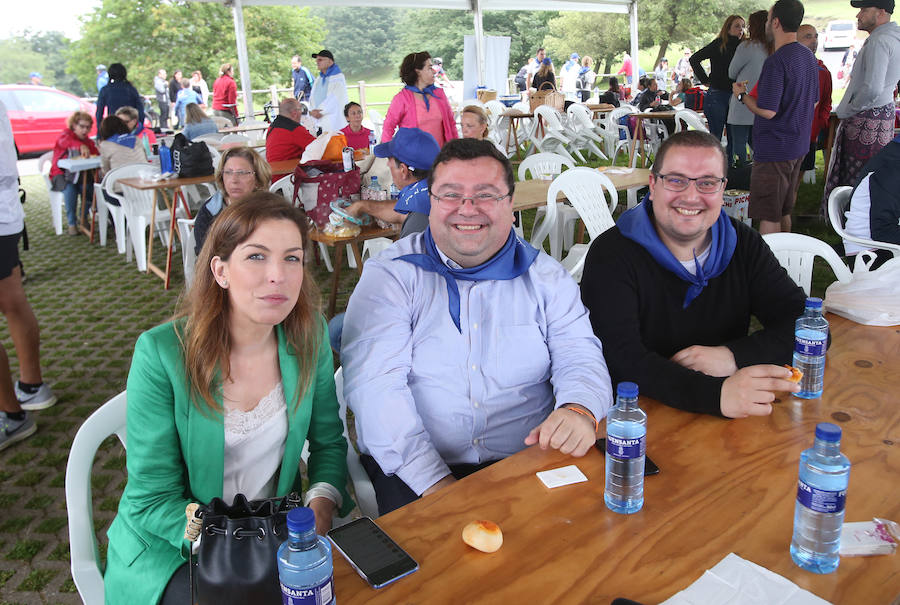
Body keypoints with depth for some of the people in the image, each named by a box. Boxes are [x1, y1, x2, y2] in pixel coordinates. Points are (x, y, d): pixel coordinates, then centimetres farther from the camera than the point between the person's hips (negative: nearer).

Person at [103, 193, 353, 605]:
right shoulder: (161, 353, -19)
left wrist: (321, 506, -15)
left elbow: (328, 441, 4)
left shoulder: (310, 336, -8)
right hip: (170, 542, -3)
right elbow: (151, 499, -14)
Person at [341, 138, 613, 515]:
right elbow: (374, 384, -10)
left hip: (529, 464, 3)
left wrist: (580, 410, -22)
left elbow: (580, 358, 4)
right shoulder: (389, 275, -1)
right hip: (412, 469, -2)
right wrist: (435, 483, -21)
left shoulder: (544, 277, 10)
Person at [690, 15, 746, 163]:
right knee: (715, 137, -2)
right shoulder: (718, 45, -5)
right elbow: (694, 59, -8)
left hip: (734, 96, 6)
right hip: (717, 95, -5)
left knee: (733, 136, 6)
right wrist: (705, 80, -8)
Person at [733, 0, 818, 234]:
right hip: (798, 146, 9)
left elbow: (767, 110, -24)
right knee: (784, 210, 20)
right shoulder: (808, 56, 10)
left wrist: (742, 95, -7)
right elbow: (813, 102, 18)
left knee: (768, 215, -1)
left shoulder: (776, 61, -20)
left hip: (774, 148, -9)